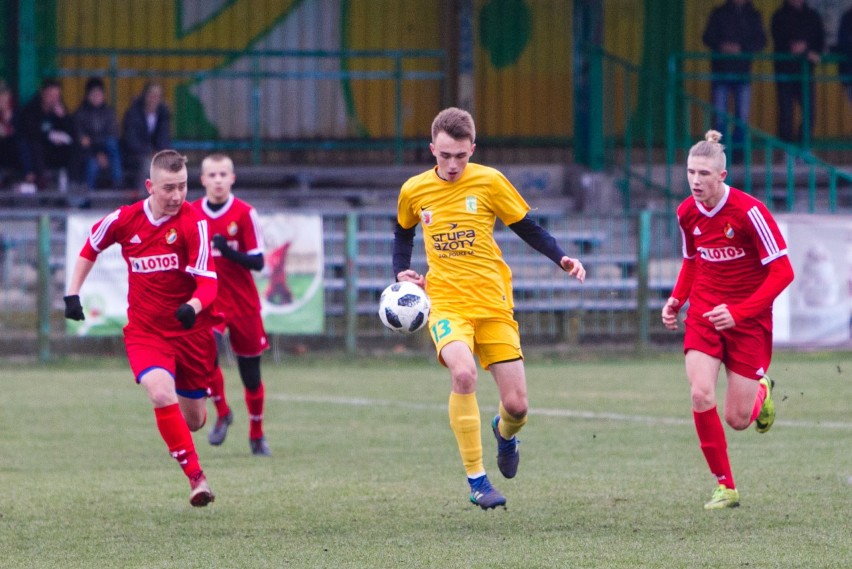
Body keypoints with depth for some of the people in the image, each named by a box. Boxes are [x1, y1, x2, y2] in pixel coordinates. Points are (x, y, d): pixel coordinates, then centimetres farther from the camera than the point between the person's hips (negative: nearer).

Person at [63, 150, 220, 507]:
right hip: (145, 331, 0)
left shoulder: (194, 223, -14)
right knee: (161, 394, -27)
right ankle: (196, 477, -20)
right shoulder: (124, 220, -6)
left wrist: (193, 307, -41)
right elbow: (90, 247, 15)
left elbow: (208, 283, -20)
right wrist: (72, 293, 11)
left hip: (191, 330, 0)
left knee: (193, 420, 10)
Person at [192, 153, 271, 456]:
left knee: (251, 372, 7)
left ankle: (257, 434, 27)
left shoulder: (244, 213, -7)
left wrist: (229, 251, -24)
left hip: (243, 302, -1)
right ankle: (222, 413, -3)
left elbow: (258, 262, -10)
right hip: (209, 299, 1)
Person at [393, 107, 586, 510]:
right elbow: (403, 232, 24)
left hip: (493, 304, 1)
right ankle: (476, 480, -21)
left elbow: (527, 227, 6)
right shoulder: (413, 191, 3)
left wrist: (561, 259, -9)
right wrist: (402, 272, 8)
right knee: (463, 372, -31)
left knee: (517, 404, -2)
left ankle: (505, 432, 40)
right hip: (446, 302, -1)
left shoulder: (489, 182, -2)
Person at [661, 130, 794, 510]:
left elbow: (782, 272, -18)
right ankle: (725, 487, -5)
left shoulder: (749, 211, -20)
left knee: (738, 420, -2)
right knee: (701, 395, -19)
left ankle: (760, 392, 38)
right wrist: (676, 300, 0)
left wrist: (740, 312, -26)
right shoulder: (687, 213, -3)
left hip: (748, 318, -4)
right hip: (704, 314, 4)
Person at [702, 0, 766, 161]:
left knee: (742, 115, 0)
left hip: (742, 72, 1)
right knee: (719, 115, -3)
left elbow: (760, 41, 0)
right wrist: (720, 46, -17)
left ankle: (739, 150, 6)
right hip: (721, 70, -1)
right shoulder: (719, 13, 7)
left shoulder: (753, 16, 8)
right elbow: (708, 37, 3)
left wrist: (741, 48, -16)